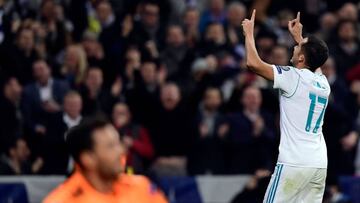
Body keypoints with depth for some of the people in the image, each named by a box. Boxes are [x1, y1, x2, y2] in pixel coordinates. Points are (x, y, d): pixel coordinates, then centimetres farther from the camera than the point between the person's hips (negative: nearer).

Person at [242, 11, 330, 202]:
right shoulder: (323, 82, 11)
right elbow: (313, 59, 37)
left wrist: (249, 32, 2)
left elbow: (253, 63, -13)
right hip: (319, 164, 7)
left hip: (294, 164, -7)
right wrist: (298, 36, 48)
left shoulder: (294, 78, -9)